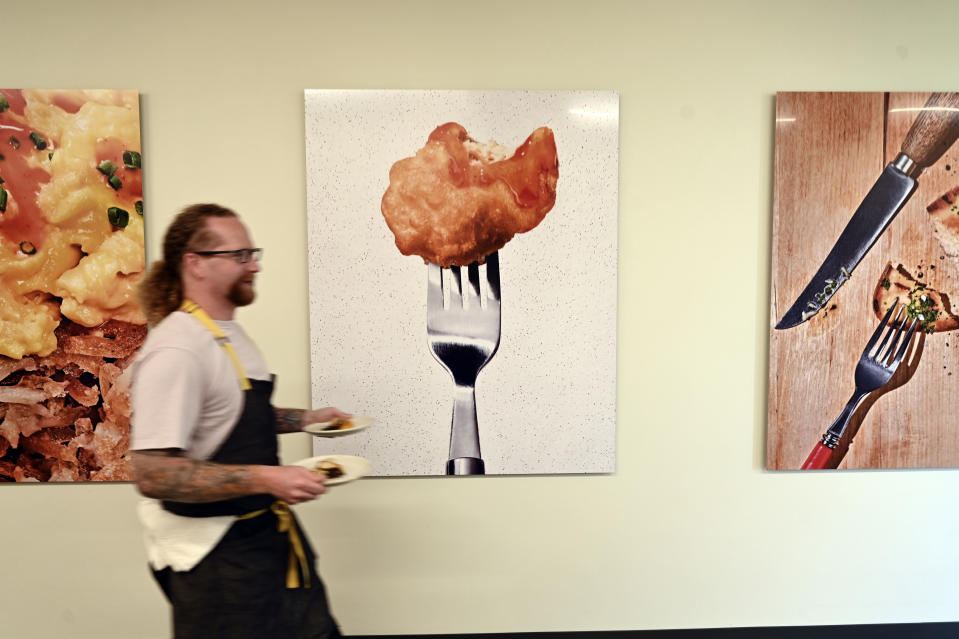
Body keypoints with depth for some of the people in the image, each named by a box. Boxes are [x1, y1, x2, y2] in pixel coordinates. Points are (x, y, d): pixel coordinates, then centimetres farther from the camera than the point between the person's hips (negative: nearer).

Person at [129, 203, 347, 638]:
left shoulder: (229, 334, 8)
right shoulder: (175, 350, -23)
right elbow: (152, 474, -27)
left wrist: (303, 419, 10)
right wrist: (265, 479, -31)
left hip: (268, 535, 9)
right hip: (215, 560, -9)